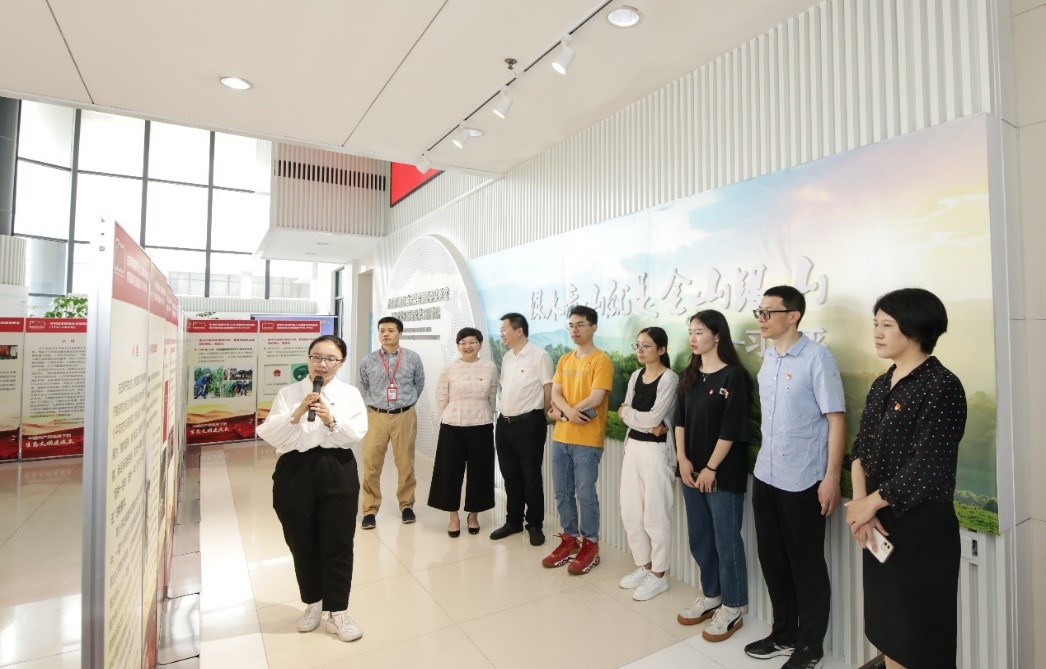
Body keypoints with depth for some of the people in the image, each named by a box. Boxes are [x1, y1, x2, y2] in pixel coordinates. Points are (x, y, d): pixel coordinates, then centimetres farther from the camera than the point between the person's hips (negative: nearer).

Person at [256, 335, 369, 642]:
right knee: (302, 543, 14)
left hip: (337, 474, -1)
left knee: (338, 544, 5)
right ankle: (313, 603, 37)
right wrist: (296, 415, -22)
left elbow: (357, 434, -6)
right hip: (295, 473, 1)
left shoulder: (350, 394, 3)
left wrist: (332, 421, -23)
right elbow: (271, 435, -5)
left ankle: (338, 612, 23)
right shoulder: (288, 393, 3)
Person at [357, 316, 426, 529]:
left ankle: (406, 505, 29)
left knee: (405, 464, 10)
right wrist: (374, 404, 11)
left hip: (404, 416, 0)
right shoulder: (368, 361, -1)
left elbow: (419, 384, 11)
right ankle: (370, 509, 20)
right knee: (371, 465, 3)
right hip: (376, 416, 1)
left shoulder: (413, 358, -4)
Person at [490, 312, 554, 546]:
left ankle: (535, 525, 21)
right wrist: (505, 413, 15)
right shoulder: (506, 357, 11)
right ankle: (513, 521, 30)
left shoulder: (539, 355, -12)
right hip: (504, 423, 7)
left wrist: (541, 414, -1)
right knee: (510, 475, 15)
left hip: (528, 424, -7)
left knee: (531, 477, 5)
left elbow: (549, 390, -9)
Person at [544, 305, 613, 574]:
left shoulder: (601, 360, -9)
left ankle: (590, 545, 18)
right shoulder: (564, 360, 12)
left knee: (585, 494, 1)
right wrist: (569, 411, -17)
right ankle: (569, 538, 29)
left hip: (587, 440, -6)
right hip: (561, 437, 7)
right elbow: (555, 394, 4)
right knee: (562, 493, 13)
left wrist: (561, 413, -8)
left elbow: (595, 399, -18)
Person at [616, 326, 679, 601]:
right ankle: (644, 566, 31)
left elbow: (654, 417, -18)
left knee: (655, 515, 3)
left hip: (656, 449, -7)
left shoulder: (670, 378, -11)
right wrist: (647, 424, -15)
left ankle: (659, 575, 21)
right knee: (630, 512, 13)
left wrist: (629, 412, -3)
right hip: (633, 446, 7)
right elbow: (624, 414, 2)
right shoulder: (636, 376, 10)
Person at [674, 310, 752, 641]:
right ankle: (710, 596, 35)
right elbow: (680, 419, 7)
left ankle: (733, 608, 24)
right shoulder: (690, 374, 8)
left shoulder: (734, 376, -12)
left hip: (723, 474, -6)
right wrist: (682, 459, -2)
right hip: (692, 470, 7)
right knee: (699, 538, 16)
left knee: (726, 540, 6)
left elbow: (731, 429, -15)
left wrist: (711, 468, -14)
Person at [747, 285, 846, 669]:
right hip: (765, 476, 6)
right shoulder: (767, 357, 7)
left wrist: (831, 478, -15)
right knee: (772, 558, 16)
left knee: (806, 565, 9)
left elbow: (836, 420, -13)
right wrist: (765, 461, 13)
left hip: (802, 481, -6)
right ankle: (784, 634, 35)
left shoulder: (817, 357, -12)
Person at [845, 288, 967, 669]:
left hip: (921, 528, -7)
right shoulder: (882, 386, 7)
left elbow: (926, 470, -20)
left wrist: (870, 502, -12)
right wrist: (860, 504, -9)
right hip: (881, 523, 7)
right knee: (888, 626, 20)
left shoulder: (941, 387, -15)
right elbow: (861, 450, 5)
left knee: (919, 637, 10)